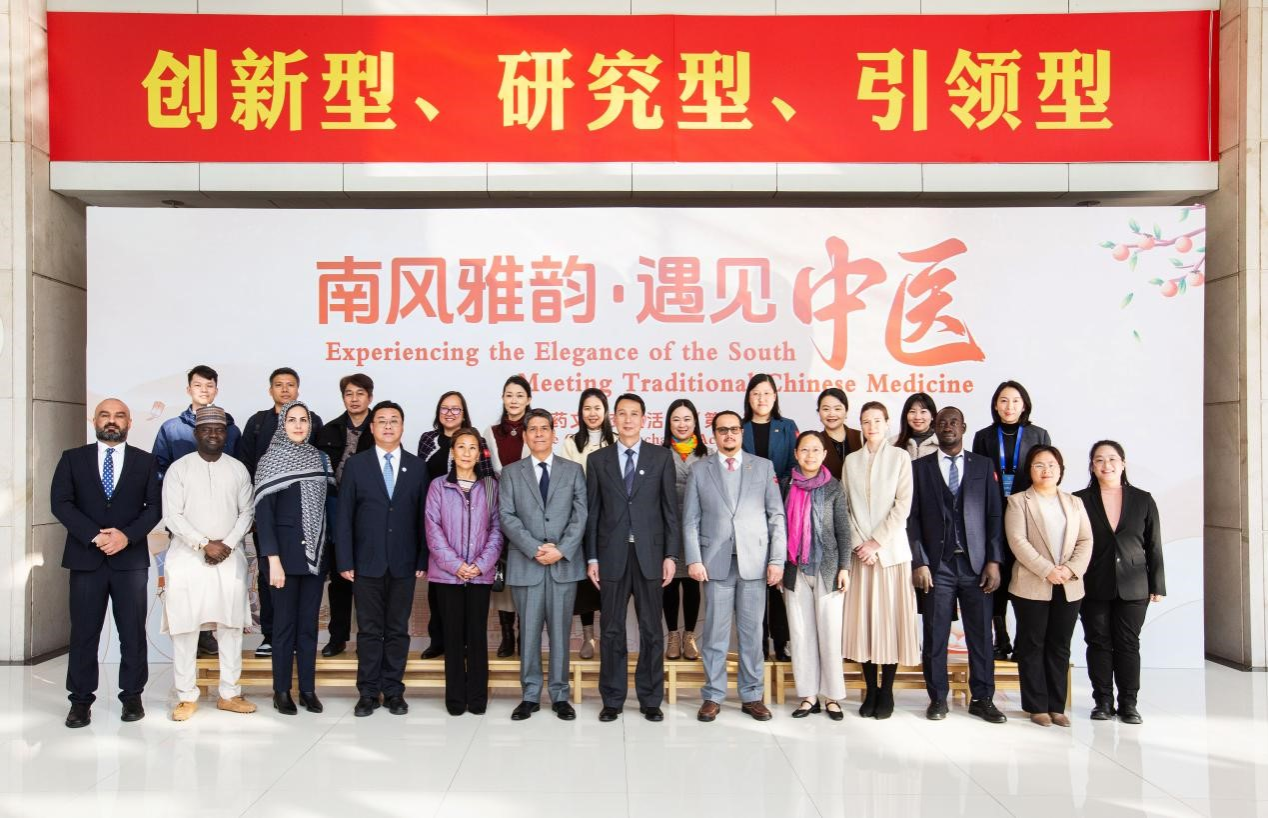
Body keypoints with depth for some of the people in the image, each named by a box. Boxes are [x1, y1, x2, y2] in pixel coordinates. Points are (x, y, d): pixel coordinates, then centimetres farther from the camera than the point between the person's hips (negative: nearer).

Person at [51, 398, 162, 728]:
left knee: (133, 631, 3)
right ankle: (81, 700, 13)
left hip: (131, 558, 0)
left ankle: (132, 696, 13)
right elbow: (60, 503, -2)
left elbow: (154, 506, 1)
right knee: (83, 632, 4)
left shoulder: (145, 461, 8)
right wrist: (94, 536, -14)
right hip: (85, 557, 0)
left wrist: (127, 536, -14)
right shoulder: (72, 458, 8)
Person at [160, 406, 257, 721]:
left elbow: (246, 512, 6)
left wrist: (227, 545, -8)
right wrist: (204, 544, -15)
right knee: (184, 628, 1)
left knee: (231, 627, 4)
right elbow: (172, 516, -7)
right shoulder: (178, 469, -1)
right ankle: (187, 696, 11)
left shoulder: (238, 469, 7)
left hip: (230, 558, 2)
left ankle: (230, 694, 13)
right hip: (187, 558, -2)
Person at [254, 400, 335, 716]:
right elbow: (263, 513, -8)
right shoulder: (270, 461, -4)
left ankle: (308, 689, 15)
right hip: (286, 551, -4)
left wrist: (327, 551, 6)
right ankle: (282, 691, 13)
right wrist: (273, 559, -15)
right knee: (285, 623, 2)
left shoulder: (320, 459, 9)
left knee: (309, 622, 8)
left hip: (316, 552, 4)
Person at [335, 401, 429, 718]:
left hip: (404, 563, 1)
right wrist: (344, 561, -5)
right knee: (369, 630, 5)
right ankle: (368, 692, 15)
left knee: (398, 630, 7)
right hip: (367, 562, -1)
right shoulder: (356, 465, 3)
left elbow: (423, 517, 4)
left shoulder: (417, 467, 5)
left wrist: (423, 560, -2)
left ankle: (394, 691, 17)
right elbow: (344, 516, 1)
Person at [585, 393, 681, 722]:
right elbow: (592, 512, 5)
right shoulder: (598, 460, 6)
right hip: (612, 554, 1)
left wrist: (671, 555, -3)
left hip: (649, 553, 0)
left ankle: (650, 700, 17)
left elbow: (670, 508, 3)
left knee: (651, 630, 6)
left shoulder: (661, 457, 4)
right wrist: (591, 558, 1)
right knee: (612, 630, 6)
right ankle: (612, 700, 17)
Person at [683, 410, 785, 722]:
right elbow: (690, 520, 4)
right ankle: (713, 696, 14)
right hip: (716, 562, 0)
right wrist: (693, 559, -6)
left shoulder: (763, 466, 7)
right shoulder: (699, 471, 7)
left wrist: (777, 559, -3)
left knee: (752, 632, 6)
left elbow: (776, 516, 4)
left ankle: (751, 696, 17)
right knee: (715, 632, 4)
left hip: (754, 562, 0)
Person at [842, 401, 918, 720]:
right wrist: (859, 544, -6)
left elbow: (903, 505, -4)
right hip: (860, 550, 2)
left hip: (891, 548, -2)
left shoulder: (900, 457, 3)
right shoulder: (851, 460, 10)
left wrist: (877, 542, -10)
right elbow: (847, 507, 6)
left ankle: (887, 692, 8)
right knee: (863, 618, 2)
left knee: (891, 617, 0)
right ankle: (870, 690, 11)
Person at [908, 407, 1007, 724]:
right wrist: (918, 562, -6)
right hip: (937, 565, -1)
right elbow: (912, 517, 2)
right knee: (935, 635, 3)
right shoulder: (920, 467, 7)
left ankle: (982, 698, 16)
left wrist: (994, 560, -2)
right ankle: (938, 698, 14)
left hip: (976, 564, 1)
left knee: (981, 634, 4)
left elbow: (993, 515, 6)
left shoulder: (983, 466, 10)